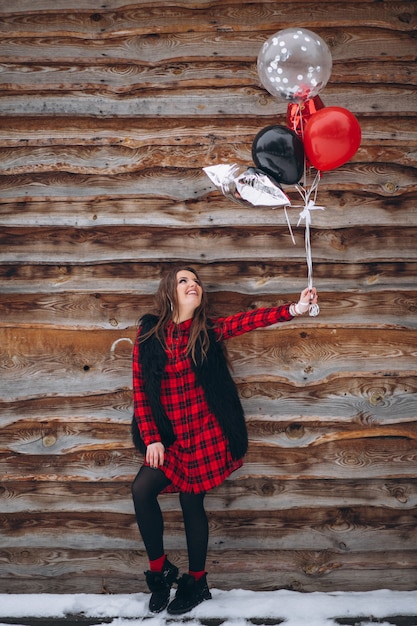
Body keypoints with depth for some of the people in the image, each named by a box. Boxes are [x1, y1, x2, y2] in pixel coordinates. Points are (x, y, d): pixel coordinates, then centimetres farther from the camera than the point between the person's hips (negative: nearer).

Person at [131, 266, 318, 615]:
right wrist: (151, 438, -6)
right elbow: (140, 390, -1)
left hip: (205, 433, -2)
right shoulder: (148, 333, -2)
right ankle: (160, 570, 14)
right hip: (168, 436, 2)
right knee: (142, 490, -9)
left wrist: (295, 309, -36)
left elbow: (250, 320, -20)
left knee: (191, 502, 4)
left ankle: (197, 583, 25)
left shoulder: (209, 330, -3)